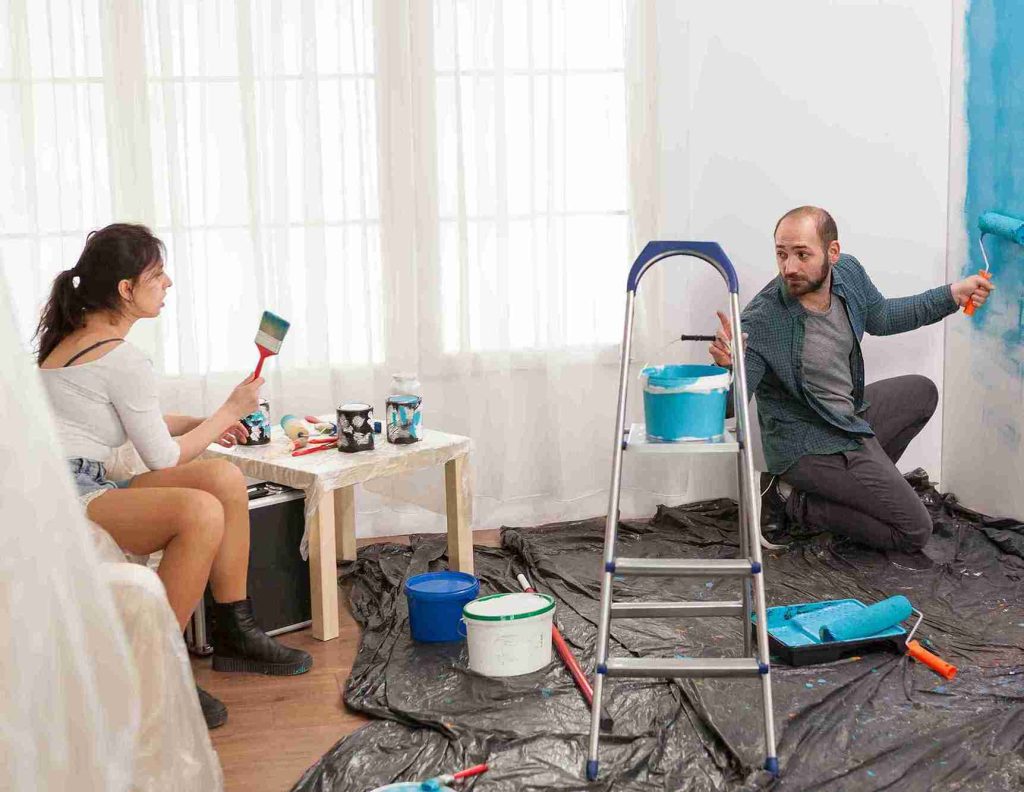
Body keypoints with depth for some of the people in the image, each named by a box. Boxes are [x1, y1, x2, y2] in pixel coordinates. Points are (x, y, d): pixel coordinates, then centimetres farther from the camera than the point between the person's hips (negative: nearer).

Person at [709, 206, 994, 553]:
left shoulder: (848, 273, -9)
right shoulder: (761, 322, -30)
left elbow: (880, 317, 14)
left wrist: (952, 295, 10)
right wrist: (728, 367, -53)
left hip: (850, 418, 8)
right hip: (807, 445, -8)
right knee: (914, 532, -7)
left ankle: (858, 481, 17)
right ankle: (795, 502, 0)